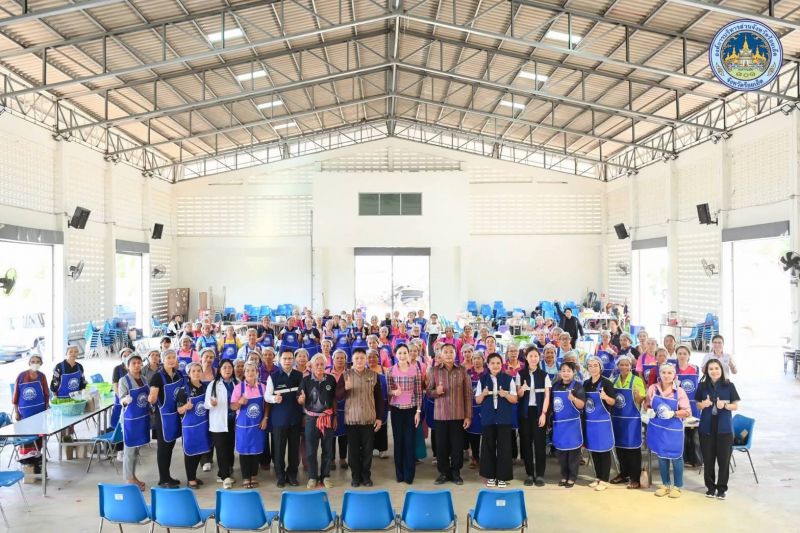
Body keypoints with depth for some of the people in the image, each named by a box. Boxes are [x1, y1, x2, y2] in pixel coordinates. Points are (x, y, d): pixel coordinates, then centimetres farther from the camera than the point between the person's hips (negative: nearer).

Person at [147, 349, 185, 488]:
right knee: (163, 446, 1)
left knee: (170, 445, 15)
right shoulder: (158, 377, -15)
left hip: (176, 414, 6)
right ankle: (163, 480, 9)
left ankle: (167, 476, 26)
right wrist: (151, 398, -37)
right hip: (164, 415, -6)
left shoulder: (179, 374, 3)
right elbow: (152, 400, -19)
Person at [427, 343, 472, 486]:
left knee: (457, 445, 5)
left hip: (458, 415, 0)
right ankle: (443, 472, 21)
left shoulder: (462, 371, 1)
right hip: (440, 415, 0)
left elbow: (468, 394, 2)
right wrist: (436, 391, -20)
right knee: (441, 445, 6)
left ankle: (456, 472, 21)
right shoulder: (433, 370, 1)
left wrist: (468, 415, -2)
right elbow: (428, 391, 4)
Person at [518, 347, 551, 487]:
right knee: (526, 442, 3)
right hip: (525, 412, 1)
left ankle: (540, 474, 7)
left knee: (539, 442, -1)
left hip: (539, 411, -1)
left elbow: (547, 396, -1)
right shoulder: (521, 374, 3)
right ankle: (529, 474, 12)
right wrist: (522, 390, -21)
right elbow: (518, 395, 2)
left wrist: (543, 414, -10)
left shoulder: (544, 375, 1)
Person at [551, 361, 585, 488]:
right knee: (561, 450, 11)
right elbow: (551, 403, 16)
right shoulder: (555, 385, 6)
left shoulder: (577, 386, -8)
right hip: (558, 423, 5)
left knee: (573, 450, 3)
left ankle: (572, 478, 12)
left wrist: (573, 398, -32)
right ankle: (564, 476, 22)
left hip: (572, 423, -5)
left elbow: (581, 405, -14)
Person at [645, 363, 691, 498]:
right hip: (657, 428, 2)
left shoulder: (679, 391, -8)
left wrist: (673, 413, -21)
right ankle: (665, 484, 26)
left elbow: (687, 412, -7)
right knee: (661, 456, 12)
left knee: (676, 457, 5)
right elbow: (647, 404, 11)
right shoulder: (653, 389, -2)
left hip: (674, 429, -2)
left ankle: (677, 486, 20)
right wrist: (649, 411, -10)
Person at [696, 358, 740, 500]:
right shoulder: (702, 386, 3)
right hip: (707, 427, 1)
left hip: (724, 427, -1)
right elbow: (698, 405, 9)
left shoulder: (729, 386, -1)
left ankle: (722, 488, 15)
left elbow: (735, 406, 1)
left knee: (723, 459, 2)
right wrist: (703, 404, -12)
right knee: (708, 458, 6)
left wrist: (725, 405, -18)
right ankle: (710, 486, 20)